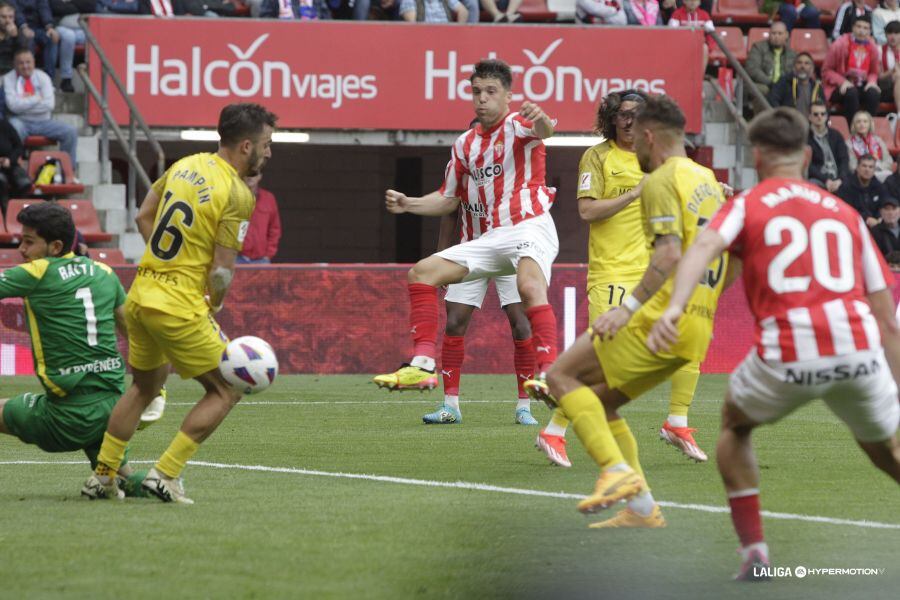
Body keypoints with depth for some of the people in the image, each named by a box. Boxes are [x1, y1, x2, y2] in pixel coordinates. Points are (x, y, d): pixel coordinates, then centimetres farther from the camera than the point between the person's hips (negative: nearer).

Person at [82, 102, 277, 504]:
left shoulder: (187, 165, 7)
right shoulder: (237, 195, -15)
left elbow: (143, 217, 18)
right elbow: (221, 272, -16)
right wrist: (213, 306, 3)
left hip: (141, 294, 8)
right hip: (180, 307, -8)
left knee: (144, 386, 25)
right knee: (225, 391, 6)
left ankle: (102, 475, 27)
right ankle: (165, 474, -1)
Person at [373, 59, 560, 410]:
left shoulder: (517, 125, -5)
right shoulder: (465, 144, 16)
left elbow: (544, 130, -30)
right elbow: (449, 199, 25)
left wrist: (540, 120, -56)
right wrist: (408, 204, 7)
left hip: (530, 228, -8)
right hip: (491, 237, 8)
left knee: (530, 286, -36)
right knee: (422, 272, 0)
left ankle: (548, 374, -42)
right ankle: (423, 366, -6)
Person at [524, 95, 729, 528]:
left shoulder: (661, 181, -8)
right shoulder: (708, 181, 19)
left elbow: (670, 253, -21)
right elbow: (733, 257, 25)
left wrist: (629, 307, -25)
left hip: (664, 317, -9)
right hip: (698, 327, 9)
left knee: (562, 376, -6)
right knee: (601, 401, 17)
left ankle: (618, 472, -19)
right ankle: (641, 507, 9)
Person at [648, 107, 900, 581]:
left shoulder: (747, 205, 15)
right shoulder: (845, 214, 24)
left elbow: (705, 246, -9)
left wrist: (674, 307, -25)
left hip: (788, 353, -2)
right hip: (858, 347, 2)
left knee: (734, 426, 28)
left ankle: (754, 550, 16)